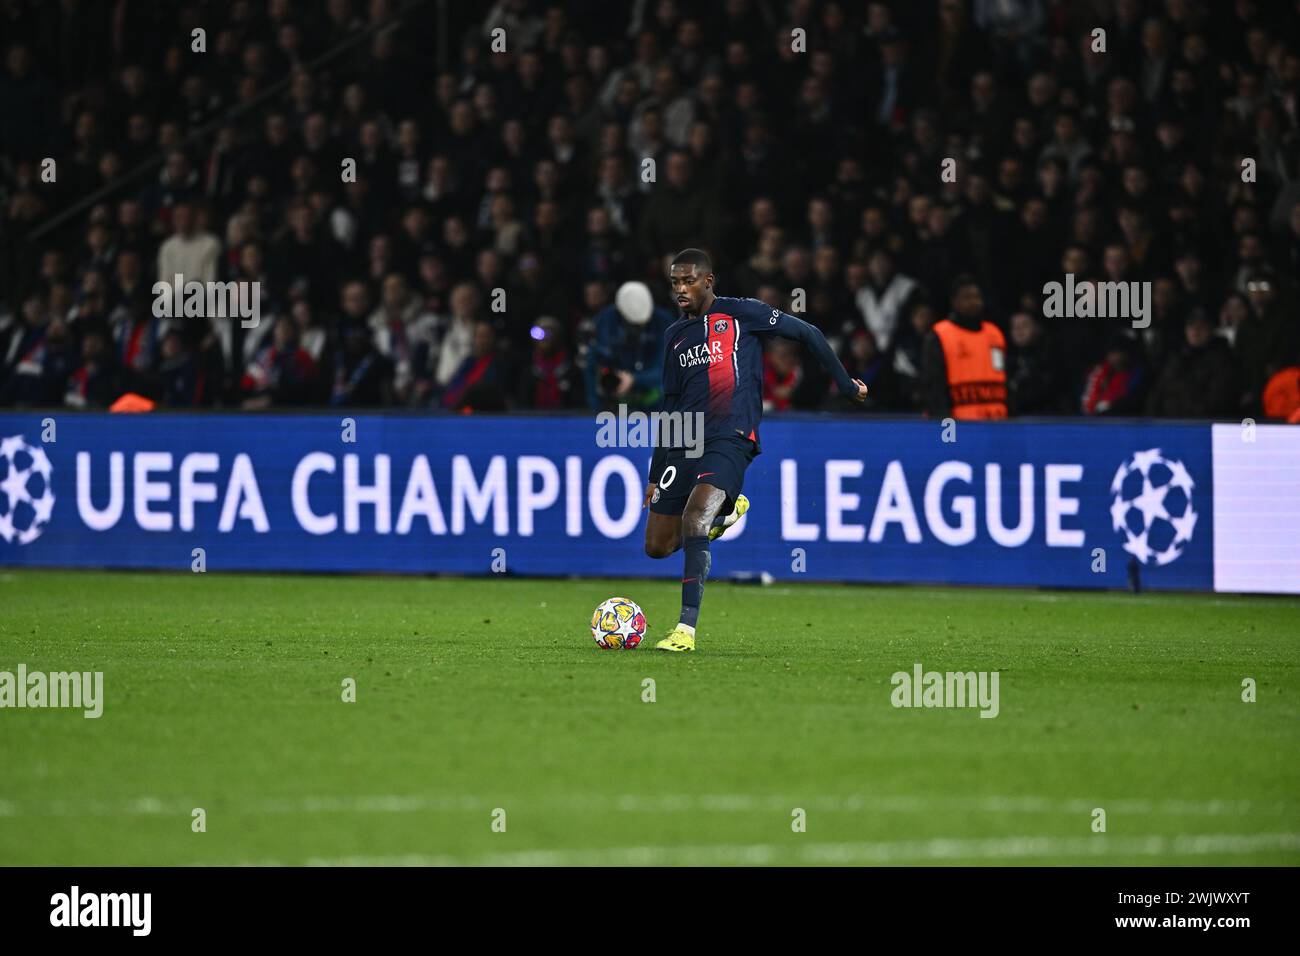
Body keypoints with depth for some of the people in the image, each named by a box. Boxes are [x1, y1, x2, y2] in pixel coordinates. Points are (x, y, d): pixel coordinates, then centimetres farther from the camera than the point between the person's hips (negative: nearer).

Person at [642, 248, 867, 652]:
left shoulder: (741, 314, 0)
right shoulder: (676, 335, 17)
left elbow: (807, 333, 6)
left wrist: (845, 384, 8)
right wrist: (655, 475, 21)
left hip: (730, 440, -7)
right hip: (684, 445, 7)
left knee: (693, 518, -28)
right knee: (657, 546, 3)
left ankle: (686, 629, -29)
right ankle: (726, 509, 31)